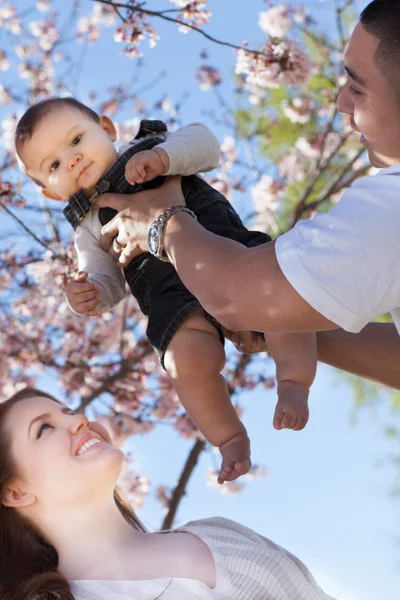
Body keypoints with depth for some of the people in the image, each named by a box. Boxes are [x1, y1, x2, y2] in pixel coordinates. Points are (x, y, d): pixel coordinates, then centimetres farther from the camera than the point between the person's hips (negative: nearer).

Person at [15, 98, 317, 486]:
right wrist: (89, 295, -4)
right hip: (173, 291, 0)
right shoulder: (89, 227, 27)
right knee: (188, 360, -28)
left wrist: (161, 156, -13)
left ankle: (293, 381, -24)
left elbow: (205, 145, 7)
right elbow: (108, 282, 20)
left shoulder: (152, 148, 23)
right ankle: (230, 439, -10)